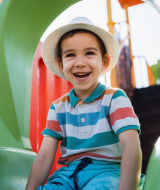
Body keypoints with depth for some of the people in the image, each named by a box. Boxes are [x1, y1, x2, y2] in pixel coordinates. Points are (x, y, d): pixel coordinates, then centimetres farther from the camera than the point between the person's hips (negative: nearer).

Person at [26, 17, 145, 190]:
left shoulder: (115, 98, -2)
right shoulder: (58, 107, 9)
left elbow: (131, 147, -15)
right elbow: (45, 156, 1)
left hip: (108, 170, -3)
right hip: (69, 173, 3)